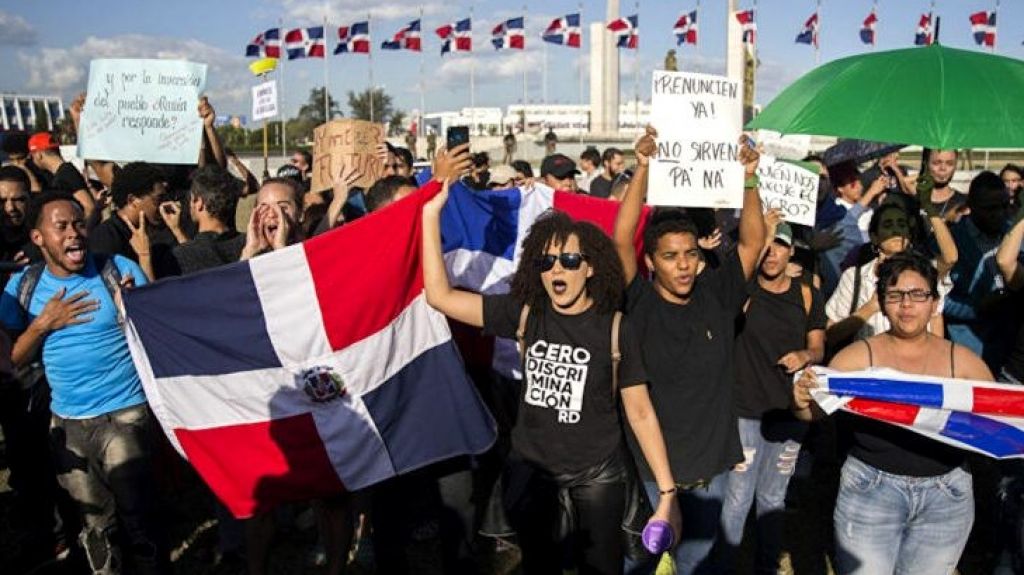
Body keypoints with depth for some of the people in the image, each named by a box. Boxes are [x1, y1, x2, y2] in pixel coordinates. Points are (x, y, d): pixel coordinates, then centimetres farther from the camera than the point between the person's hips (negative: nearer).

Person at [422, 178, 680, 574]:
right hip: (531, 467, 2)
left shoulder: (615, 328, -12)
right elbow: (440, 296, -12)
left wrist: (667, 492, -10)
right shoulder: (526, 314, -7)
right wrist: (431, 214, -16)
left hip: (597, 472, -2)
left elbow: (640, 413, -8)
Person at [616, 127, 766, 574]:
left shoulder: (716, 296, -2)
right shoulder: (639, 303, -11)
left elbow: (752, 241, -7)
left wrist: (748, 178, -20)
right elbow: (621, 239, -23)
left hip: (711, 463, 3)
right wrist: (643, 169, -29)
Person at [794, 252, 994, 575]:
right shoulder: (859, 356, -2)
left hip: (947, 498, 2)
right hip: (871, 489, -2)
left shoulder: (963, 361, 3)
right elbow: (814, 412, -4)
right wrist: (801, 401, -26)